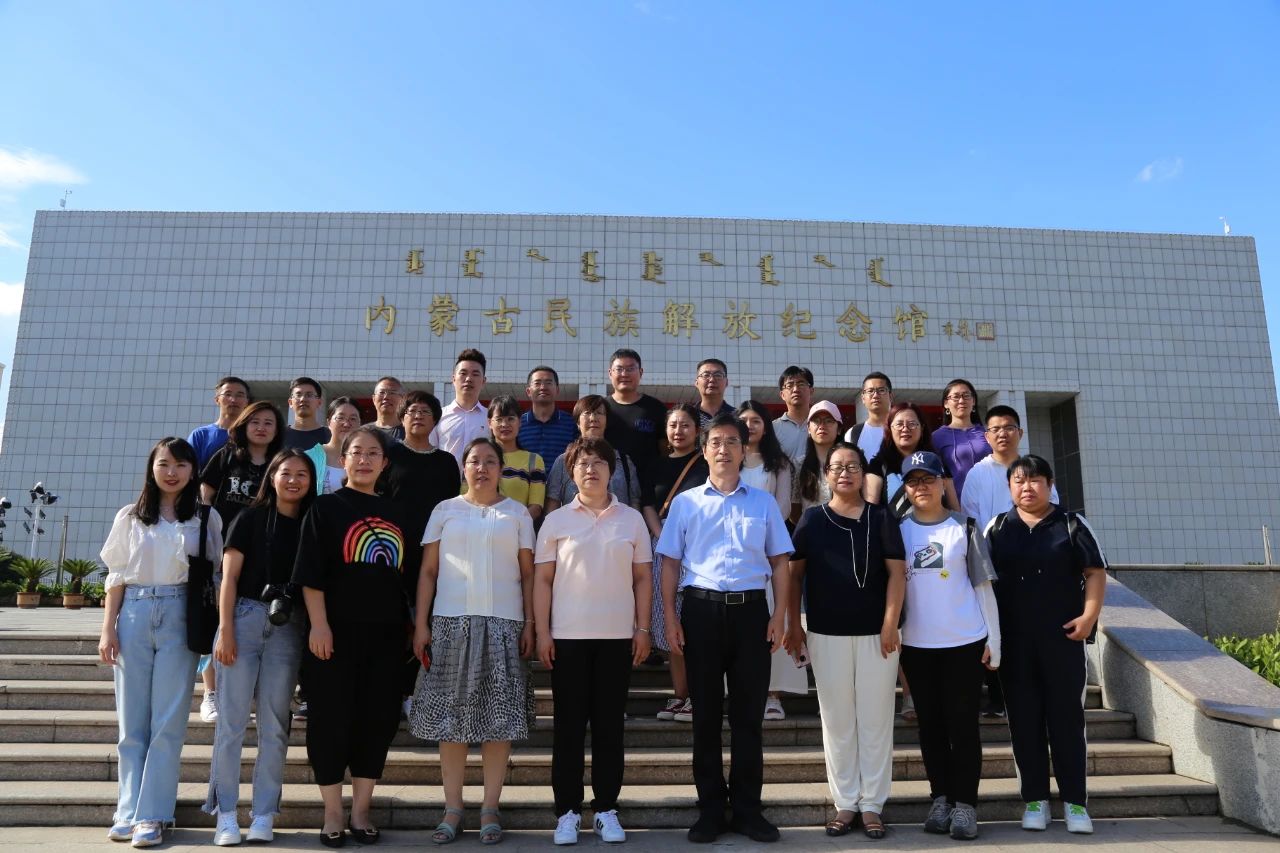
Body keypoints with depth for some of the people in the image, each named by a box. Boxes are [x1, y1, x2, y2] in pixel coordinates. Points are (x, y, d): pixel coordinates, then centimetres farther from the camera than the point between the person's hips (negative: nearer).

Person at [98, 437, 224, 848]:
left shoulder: (207, 518, 4)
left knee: (168, 721, -1)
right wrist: (107, 630, 2)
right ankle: (129, 810, 13)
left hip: (179, 616, -2)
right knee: (132, 720, 6)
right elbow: (116, 577, 9)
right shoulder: (129, 517, 9)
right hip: (134, 614, 2)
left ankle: (151, 815, 5)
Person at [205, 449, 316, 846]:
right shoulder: (251, 518, 3)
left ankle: (264, 814, 14)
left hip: (288, 627, 2)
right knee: (231, 721, 1)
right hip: (244, 618, -2)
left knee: (274, 725, 5)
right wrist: (225, 630, -8)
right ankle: (225, 814, 11)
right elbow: (230, 577, -1)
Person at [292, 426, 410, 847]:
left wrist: (410, 625, 12)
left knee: (378, 720, 7)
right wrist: (319, 624, -16)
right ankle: (332, 815, 15)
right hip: (338, 630, -4)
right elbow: (310, 572, -7)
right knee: (331, 720, 2)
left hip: (385, 632, 4)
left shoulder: (394, 512, 12)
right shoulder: (326, 507, -1)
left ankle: (360, 812, 19)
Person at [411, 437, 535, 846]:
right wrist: (420, 624, -1)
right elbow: (428, 571, 6)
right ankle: (453, 808, 12)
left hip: (503, 623, 0)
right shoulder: (445, 510, 9)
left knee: (499, 717, 1)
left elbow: (528, 574, 6)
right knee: (451, 716, 2)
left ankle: (490, 808, 10)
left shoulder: (517, 513, 9)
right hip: (451, 622, 0)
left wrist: (530, 625, -1)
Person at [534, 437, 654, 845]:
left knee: (610, 724, 7)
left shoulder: (631, 519, 6)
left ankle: (606, 809, 18)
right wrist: (542, 632, -4)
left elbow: (642, 578, 7)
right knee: (569, 725, 5)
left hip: (617, 636, 1)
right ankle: (567, 811, 15)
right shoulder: (556, 520, 3)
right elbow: (542, 579, 3)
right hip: (568, 636, -1)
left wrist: (643, 629, 2)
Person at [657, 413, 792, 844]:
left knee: (749, 714, 6)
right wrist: (670, 619, -3)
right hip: (702, 609, 0)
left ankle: (747, 808, 19)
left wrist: (779, 616, 0)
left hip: (751, 610, 1)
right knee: (706, 713, 6)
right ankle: (710, 808, 18)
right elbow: (670, 563, 5)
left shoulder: (764, 502, 9)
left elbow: (779, 562, 10)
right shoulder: (685, 502, 6)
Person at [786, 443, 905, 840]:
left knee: (875, 719, 4)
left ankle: (872, 804, 15)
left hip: (875, 632, 0)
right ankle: (846, 802, 17)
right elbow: (793, 572, 5)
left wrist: (890, 624, -8)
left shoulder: (882, 518, 2)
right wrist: (794, 624, 1)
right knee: (837, 721, 7)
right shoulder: (812, 519, 3)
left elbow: (897, 572, 0)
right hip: (826, 634, 0)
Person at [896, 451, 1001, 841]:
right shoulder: (898, 530, 5)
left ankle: (965, 803, 11)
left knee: (963, 724, 2)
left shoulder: (964, 527, 1)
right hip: (916, 644, 2)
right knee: (930, 724, 10)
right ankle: (940, 798, 20)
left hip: (965, 641, -2)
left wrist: (994, 638, 0)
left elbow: (982, 585, 2)